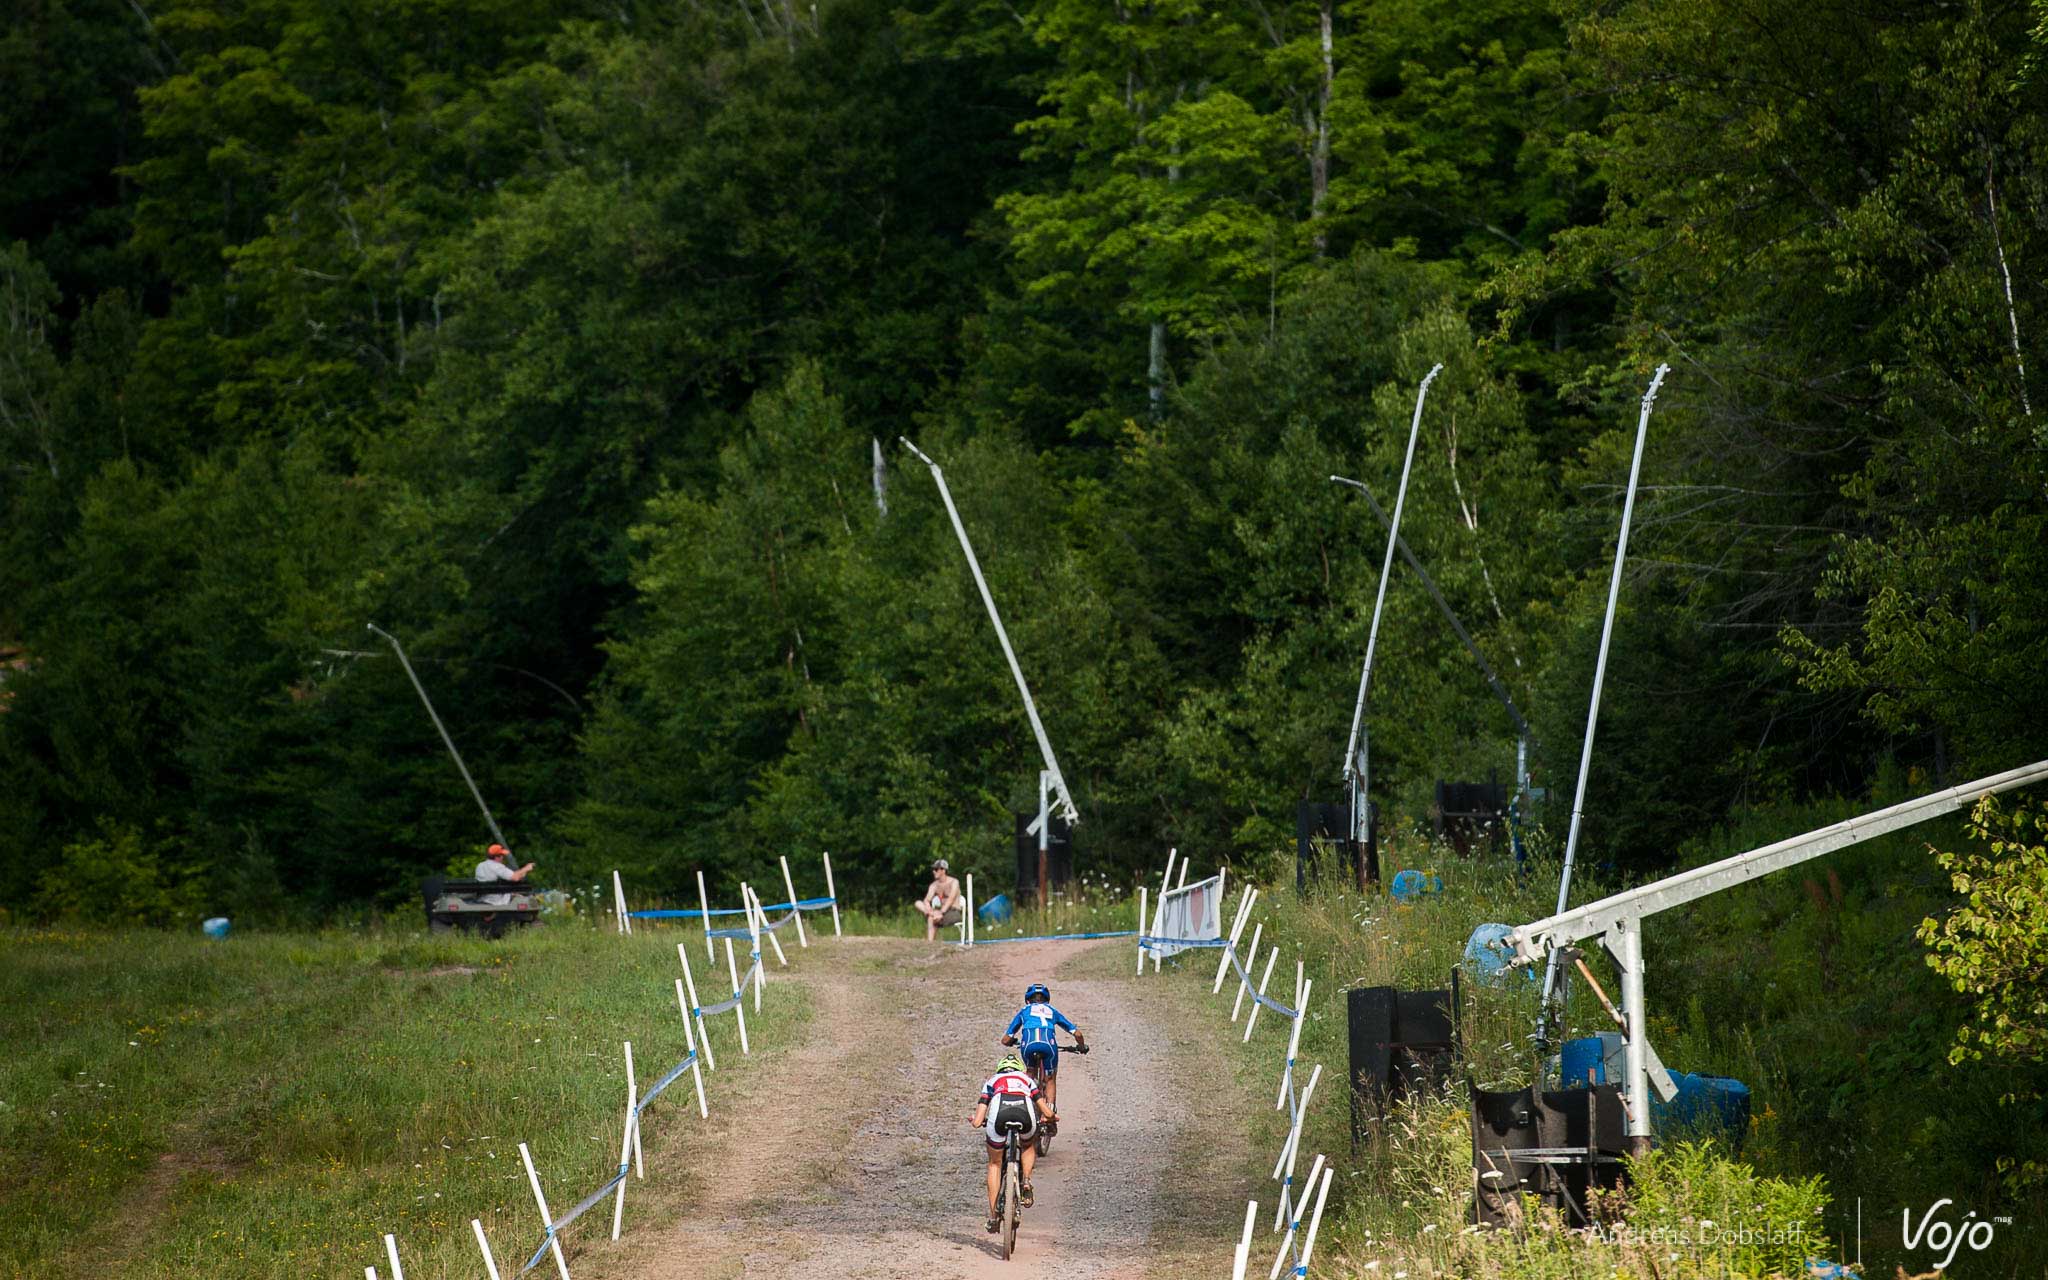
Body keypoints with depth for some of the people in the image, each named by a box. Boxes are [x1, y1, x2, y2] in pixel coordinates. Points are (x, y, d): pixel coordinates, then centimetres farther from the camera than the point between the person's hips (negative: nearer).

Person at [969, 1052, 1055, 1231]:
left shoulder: (991, 1081, 35)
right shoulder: (1028, 1080, 37)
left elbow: (977, 1122, 26)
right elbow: (1048, 1113, 28)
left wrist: (975, 1121, 50)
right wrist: (1051, 1119, 51)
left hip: (999, 1114, 0)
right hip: (1025, 1113, 0)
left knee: (995, 1164, 23)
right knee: (1029, 1147, 37)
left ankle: (993, 1216, 20)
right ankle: (1026, 1183, 14)